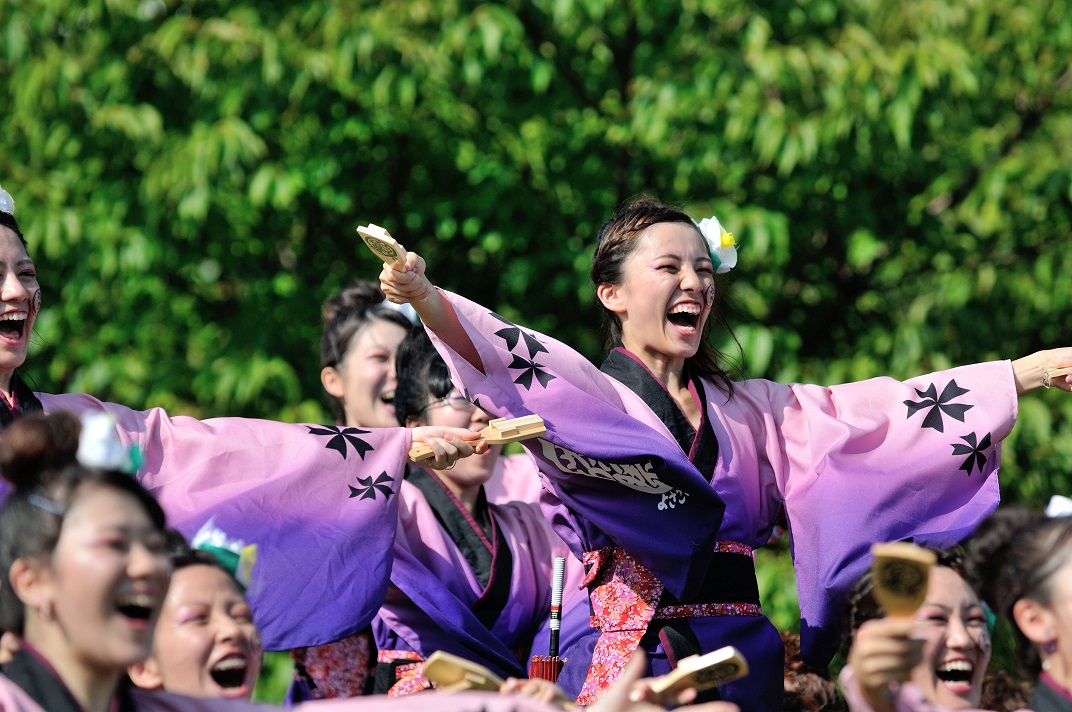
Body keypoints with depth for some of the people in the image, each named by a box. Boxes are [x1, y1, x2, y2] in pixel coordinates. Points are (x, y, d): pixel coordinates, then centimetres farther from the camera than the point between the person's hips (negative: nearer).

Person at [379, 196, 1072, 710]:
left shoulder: (746, 409, 20)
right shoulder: (586, 392, 4)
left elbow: (869, 413, 15)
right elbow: (504, 354, -15)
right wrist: (424, 296, -36)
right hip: (632, 654, -5)